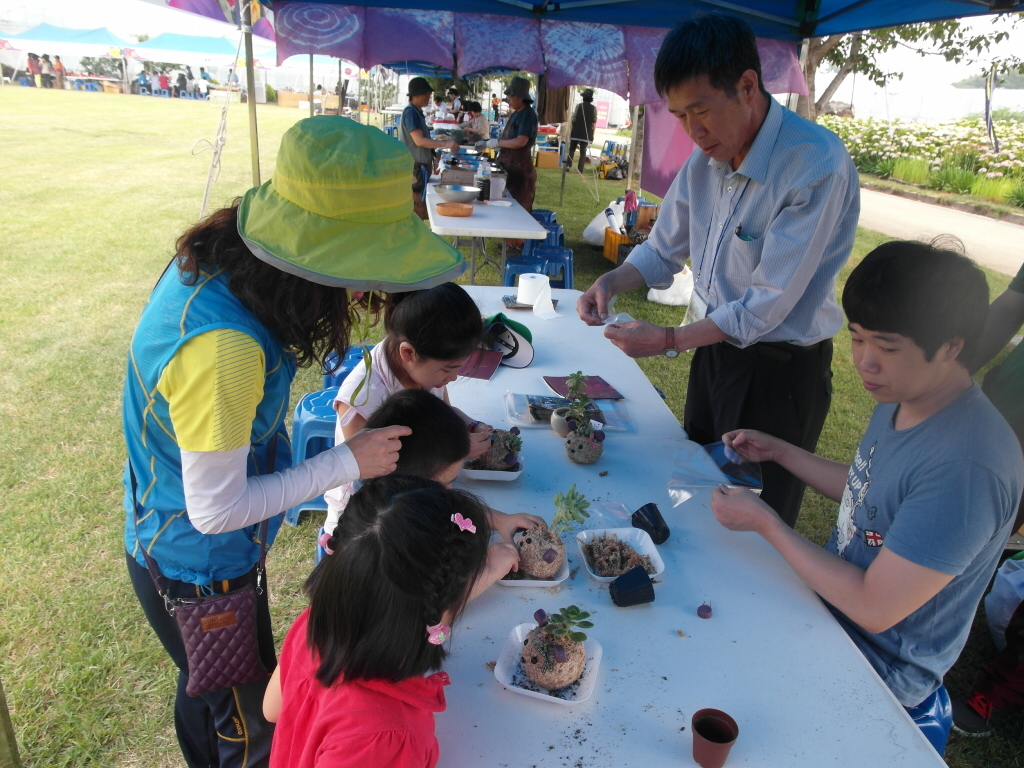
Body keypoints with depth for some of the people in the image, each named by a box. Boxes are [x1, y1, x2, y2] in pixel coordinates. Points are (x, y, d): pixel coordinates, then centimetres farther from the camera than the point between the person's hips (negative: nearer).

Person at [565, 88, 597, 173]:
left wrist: (570, 131, 2)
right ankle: (580, 169, -2)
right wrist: (592, 135, 8)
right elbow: (594, 122, 2)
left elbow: (573, 119, -5)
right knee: (583, 151, 4)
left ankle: (568, 165, 0)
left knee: (571, 149, 11)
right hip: (586, 133, 1)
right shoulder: (594, 108, 1)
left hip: (576, 132, -1)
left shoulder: (579, 106, -4)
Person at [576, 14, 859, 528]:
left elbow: (770, 303, -24)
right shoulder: (705, 157, -1)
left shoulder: (818, 165, -25)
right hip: (713, 346, 7)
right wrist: (611, 283, -10)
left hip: (779, 369, -7)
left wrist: (670, 341, -23)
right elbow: (664, 250, 9)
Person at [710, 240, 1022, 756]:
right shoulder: (902, 399, -5)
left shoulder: (966, 466, -33)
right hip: (836, 593, 8)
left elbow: (873, 608, -28)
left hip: (878, 657, -8)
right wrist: (779, 452, 7)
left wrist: (766, 524, -22)